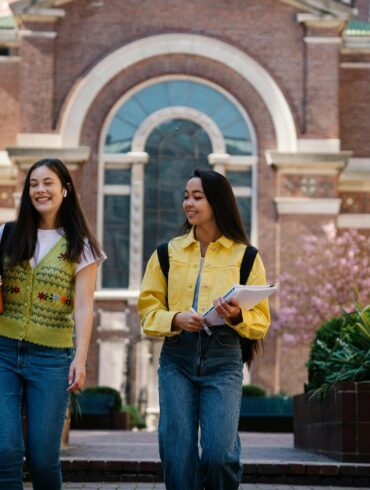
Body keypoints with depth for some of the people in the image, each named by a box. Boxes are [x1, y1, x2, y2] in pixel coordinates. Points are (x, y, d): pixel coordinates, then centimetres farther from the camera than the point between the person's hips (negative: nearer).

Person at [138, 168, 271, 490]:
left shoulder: (245, 256, 5)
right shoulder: (168, 253, 10)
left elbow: (261, 321, 3)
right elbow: (148, 308, 8)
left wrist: (237, 317, -18)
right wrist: (175, 319, -12)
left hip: (223, 358, -2)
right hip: (177, 358, 2)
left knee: (218, 454, -12)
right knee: (177, 455, -2)